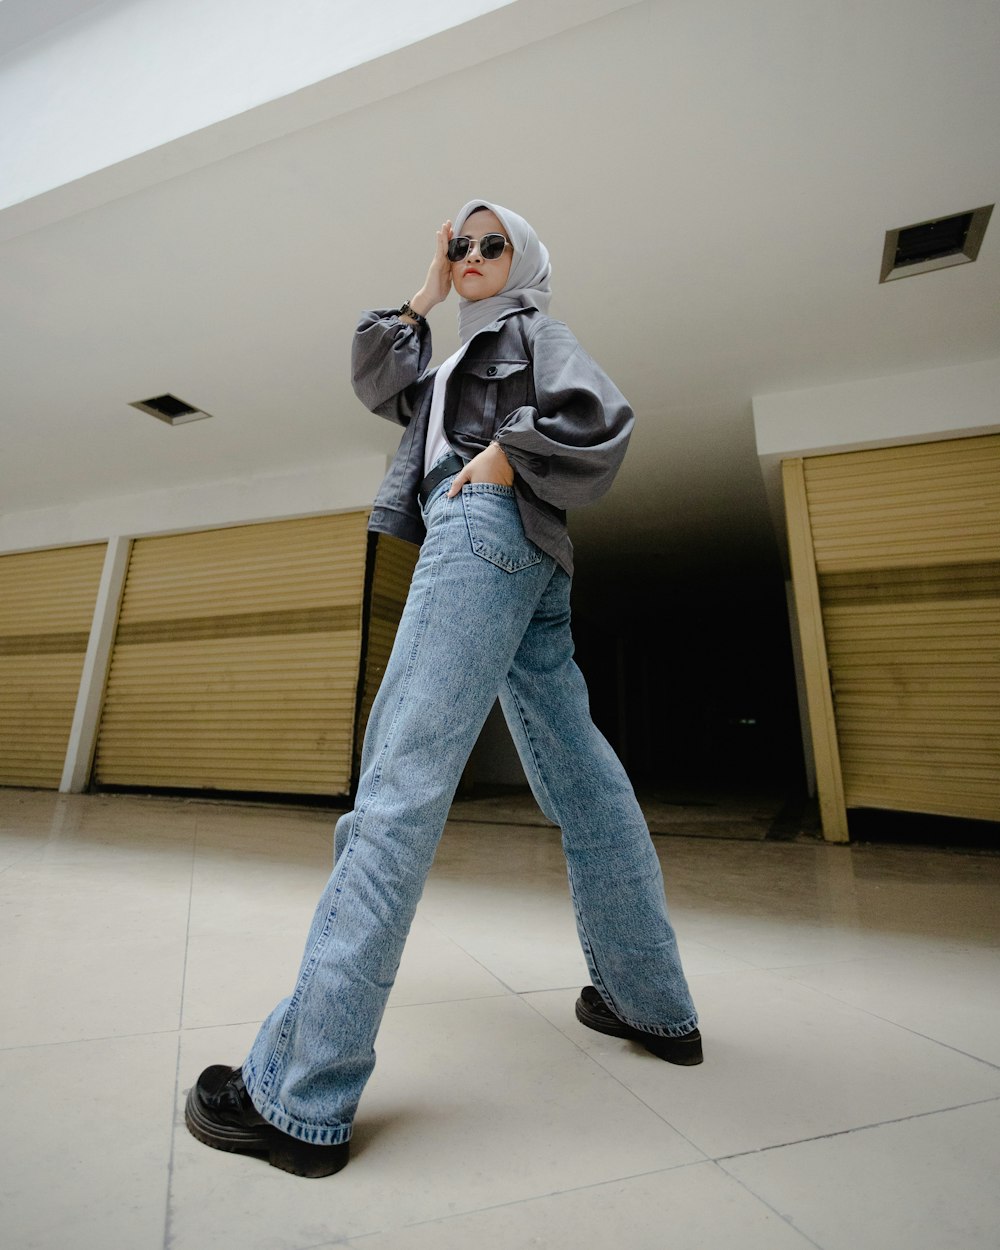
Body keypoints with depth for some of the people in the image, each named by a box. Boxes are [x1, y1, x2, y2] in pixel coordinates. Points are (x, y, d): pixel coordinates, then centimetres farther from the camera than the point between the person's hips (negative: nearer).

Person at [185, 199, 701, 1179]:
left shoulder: (532, 328, 18)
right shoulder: (463, 359, 40)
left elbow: (601, 418, 0)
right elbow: (377, 385, 29)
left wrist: (501, 459, -2)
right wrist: (423, 296, 32)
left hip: (487, 530, -9)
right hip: (521, 562, 9)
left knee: (402, 772, -18)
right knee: (578, 777, 5)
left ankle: (300, 1096, -11)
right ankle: (654, 1004, 17)